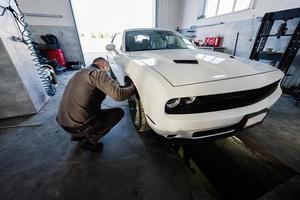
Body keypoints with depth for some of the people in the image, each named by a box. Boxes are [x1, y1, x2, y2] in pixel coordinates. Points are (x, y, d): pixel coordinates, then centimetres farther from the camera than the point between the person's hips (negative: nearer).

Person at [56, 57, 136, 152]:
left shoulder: (82, 72, 15)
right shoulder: (98, 73, -13)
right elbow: (119, 95, -24)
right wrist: (133, 87, -6)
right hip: (78, 125, -9)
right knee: (118, 112, 1)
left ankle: (76, 135, 25)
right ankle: (88, 142, 6)